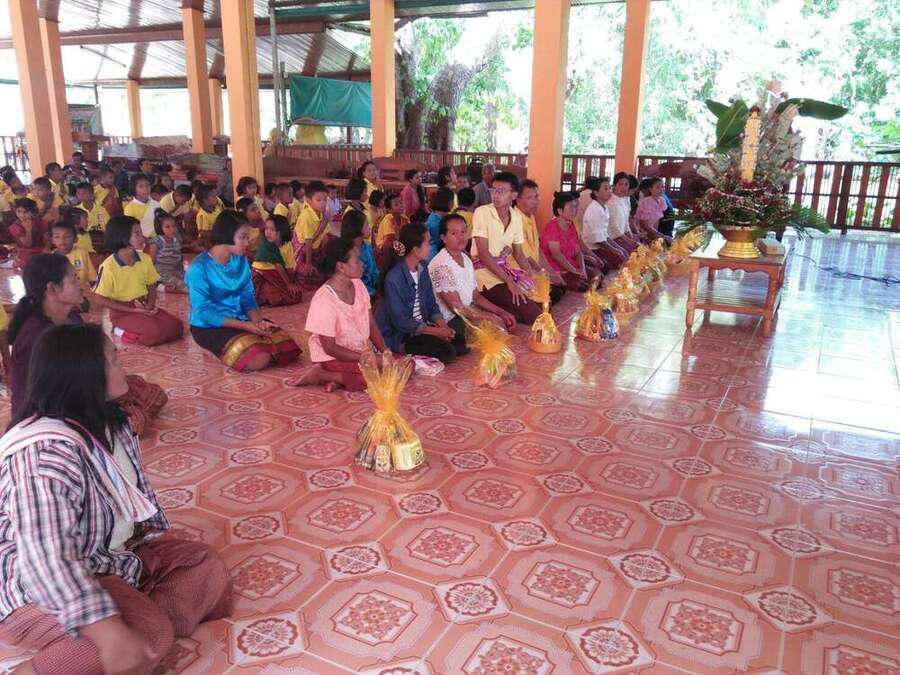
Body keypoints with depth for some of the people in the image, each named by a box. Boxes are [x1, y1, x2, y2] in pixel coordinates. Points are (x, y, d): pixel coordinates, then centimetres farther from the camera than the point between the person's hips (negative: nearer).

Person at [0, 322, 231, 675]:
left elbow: (135, 489, 14)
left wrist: (153, 537, 3)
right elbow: (46, 559, -40)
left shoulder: (109, 421, 0)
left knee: (206, 566, -2)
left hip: (111, 555, 9)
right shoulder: (46, 452, -31)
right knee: (151, 632, -29)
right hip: (39, 588, -9)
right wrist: (109, 633, -45)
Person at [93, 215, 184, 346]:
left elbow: (152, 287, 11)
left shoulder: (145, 259, 2)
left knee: (176, 327, -15)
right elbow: (101, 300, -12)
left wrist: (150, 305, -11)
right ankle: (122, 333, -3)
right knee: (156, 332, -28)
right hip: (123, 311, -6)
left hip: (144, 307, 6)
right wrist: (133, 310, -16)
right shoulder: (109, 266, -15)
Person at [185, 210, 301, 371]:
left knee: (287, 350, -8)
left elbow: (248, 297, 6)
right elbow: (202, 311, -18)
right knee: (259, 360, -26)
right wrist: (244, 325, -22)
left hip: (240, 319, 7)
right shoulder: (199, 267, -16)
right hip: (210, 327, -6)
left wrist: (258, 320, -15)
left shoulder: (241, 261, 4)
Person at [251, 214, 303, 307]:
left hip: (278, 274, 6)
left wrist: (291, 283, -15)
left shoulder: (287, 245, -6)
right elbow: (278, 265, -22)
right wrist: (288, 284, -22)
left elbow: (289, 267, -5)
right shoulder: (264, 244, -20)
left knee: (297, 292, -7)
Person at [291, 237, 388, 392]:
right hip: (334, 358, -8)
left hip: (362, 352, 8)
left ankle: (339, 380, -8)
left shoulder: (358, 285, 1)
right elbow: (330, 348, -19)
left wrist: (385, 351, -8)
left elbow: (372, 325, 6)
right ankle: (321, 375, -12)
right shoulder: (324, 300, -21)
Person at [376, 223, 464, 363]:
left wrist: (443, 326, -10)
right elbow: (400, 321, -20)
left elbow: (432, 305, 11)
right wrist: (436, 331, -19)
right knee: (445, 351, -22)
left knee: (460, 341, -7)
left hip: (422, 326, 8)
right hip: (397, 336, -8)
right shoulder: (393, 278, -20)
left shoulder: (423, 270, 6)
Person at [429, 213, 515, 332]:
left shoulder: (466, 259, 11)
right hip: (451, 321, -8)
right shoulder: (440, 265, -18)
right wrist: (491, 317, -16)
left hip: (470, 312, 8)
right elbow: (457, 307, -18)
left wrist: (501, 312, 2)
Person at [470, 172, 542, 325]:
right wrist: (509, 281, -24)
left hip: (505, 267, 8)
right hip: (484, 268, -7)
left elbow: (518, 253, 13)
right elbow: (483, 253, -18)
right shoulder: (482, 212, -12)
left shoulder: (517, 216, 6)